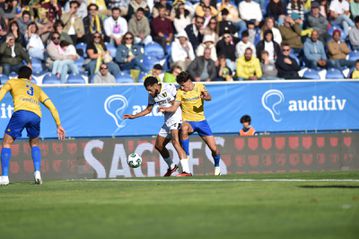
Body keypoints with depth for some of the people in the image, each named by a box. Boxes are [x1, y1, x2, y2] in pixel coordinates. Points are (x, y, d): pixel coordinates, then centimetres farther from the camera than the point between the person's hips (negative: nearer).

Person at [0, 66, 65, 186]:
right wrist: (59, 125, 29)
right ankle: (37, 173, 8)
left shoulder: (13, 82, 27)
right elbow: (51, 106, 29)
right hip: (36, 116, 3)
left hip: (21, 112, -3)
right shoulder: (37, 88, 35)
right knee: (34, 144, 26)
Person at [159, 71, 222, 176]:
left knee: (214, 149, -2)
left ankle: (217, 167, 34)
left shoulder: (200, 87, -2)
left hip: (201, 121, 2)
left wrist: (206, 96, -42)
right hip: (188, 121, -2)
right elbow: (174, 107, -9)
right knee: (184, 128, -41)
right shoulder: (180, 92, -5)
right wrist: (165, 109, -30)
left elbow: (209, 97, -19)